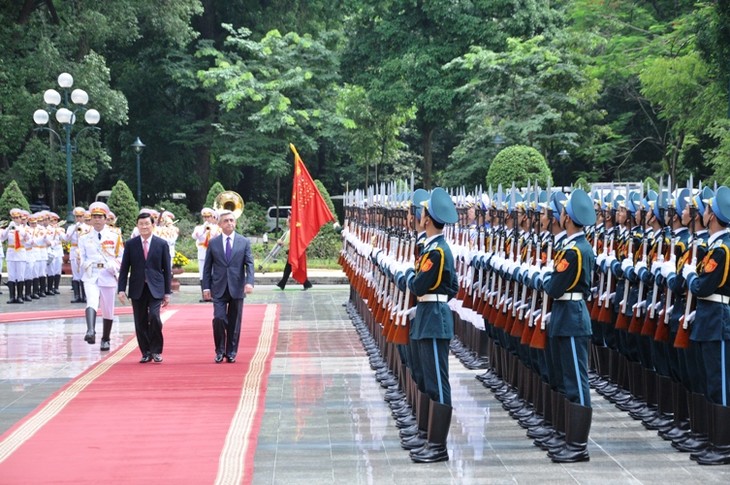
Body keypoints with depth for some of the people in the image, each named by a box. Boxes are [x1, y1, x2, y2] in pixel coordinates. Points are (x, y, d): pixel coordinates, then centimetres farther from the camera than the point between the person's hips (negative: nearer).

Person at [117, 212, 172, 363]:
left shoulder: (161, 244, 3)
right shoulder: (130, 244, 5)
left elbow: (167, 269, 4)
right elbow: (124, 268, 5)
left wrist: (167, 292, 1)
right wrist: (121, 289, -4)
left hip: (155, 288, -2)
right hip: (137, 289, 2)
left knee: (154, 317, -18)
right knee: (141, 322, 3)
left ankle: (156, 350, -2)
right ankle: (146, 353, 15)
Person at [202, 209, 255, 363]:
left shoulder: (244, 242, 5)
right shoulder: (213, 243, 6)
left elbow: (249, 264, -2)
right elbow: (207, 267, 8)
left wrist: (249, 282, -17)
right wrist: (206, 287, 0)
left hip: (237, 288, 0)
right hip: (219, 288, 0)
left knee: (234, 322, 4)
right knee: (219, 318, -12)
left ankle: (231, 352, 16)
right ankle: (220, 351, 3)